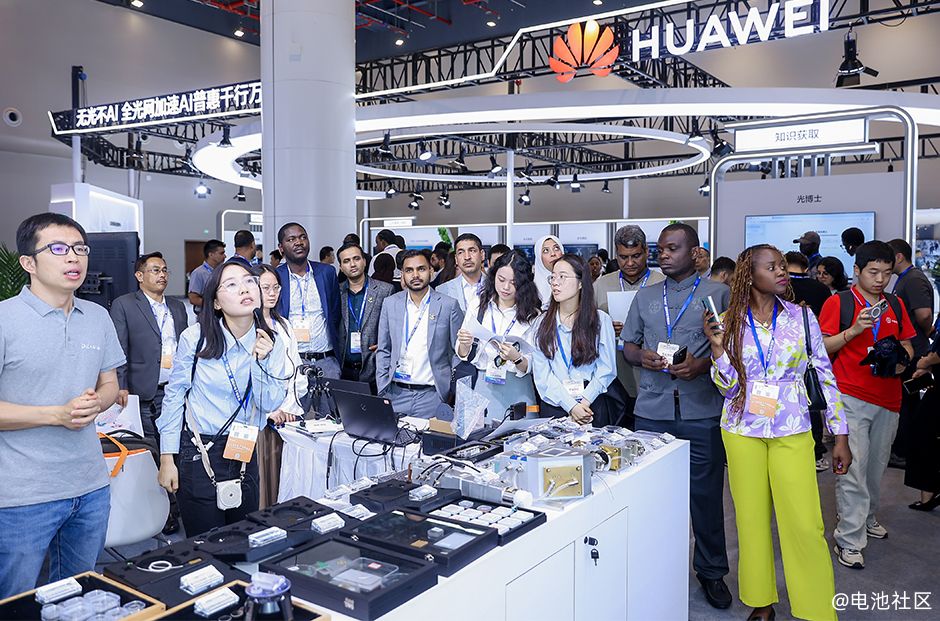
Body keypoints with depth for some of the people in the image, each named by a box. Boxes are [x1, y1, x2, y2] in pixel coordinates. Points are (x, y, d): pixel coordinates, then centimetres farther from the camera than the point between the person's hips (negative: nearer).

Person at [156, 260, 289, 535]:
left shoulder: (272, 343, -4)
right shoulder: (195, 337, -11)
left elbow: (270, 404, -5)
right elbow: (174, 395, -3)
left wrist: (261, 361, -21)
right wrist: (167, 459, -3)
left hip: (244, 456, 3)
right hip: (199, 455, -3)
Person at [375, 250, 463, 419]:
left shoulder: (449, 305, -2)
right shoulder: (390, 303, 6)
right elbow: (383, 351, 10)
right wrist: (382, 393, 2)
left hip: (432, 394, -2)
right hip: (397, 394, 2)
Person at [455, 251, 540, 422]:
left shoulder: (533, 315, -2)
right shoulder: (478, 307, 5)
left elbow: (532, 366, -5)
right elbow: (462, 354, 8)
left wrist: (517, 358, -24)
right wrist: (465, 345, -13)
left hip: (518, 390, -1)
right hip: (483, 387, 2)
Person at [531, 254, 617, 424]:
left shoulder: (601, 320, 3)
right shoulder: (541, 324, 5)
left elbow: (606, 369, -1)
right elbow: (542, 374, -3)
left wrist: (585, 401, -13)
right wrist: (571, 406, -14)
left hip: (593, 407, -1)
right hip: (553, 408, 1)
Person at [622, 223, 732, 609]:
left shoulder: (718, 294, 3)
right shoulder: (645, 297, 14)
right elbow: (628, 344, 16)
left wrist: (704, 364, -16)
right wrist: (642, 356, -6)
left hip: (702, 411, -3)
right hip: (652, 410, 3)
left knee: (706, 493, 6)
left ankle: (712, 571, 23)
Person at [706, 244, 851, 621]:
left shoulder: (802, 317, 0)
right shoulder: (729, 321, 0)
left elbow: (824, 377, 3)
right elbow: (727, 387, 0)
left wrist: (840, 436, 2)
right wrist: (717, 347, -16)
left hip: (792, 433, 0)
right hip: (743, 431, 1)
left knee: (804, 525, -5)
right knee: (752, 519, 8)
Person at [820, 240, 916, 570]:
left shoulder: (896, 305, 13)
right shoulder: (839, 302, -3)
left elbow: (906, 346, 18)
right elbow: (822, 348, -6)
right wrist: (854, 329, -19)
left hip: (888, 399, 5)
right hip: (850, 398, -5)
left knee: (876, 466, 15)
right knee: (852, 468, -6)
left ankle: (867, 517, 36)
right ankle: (850, 540, 0)